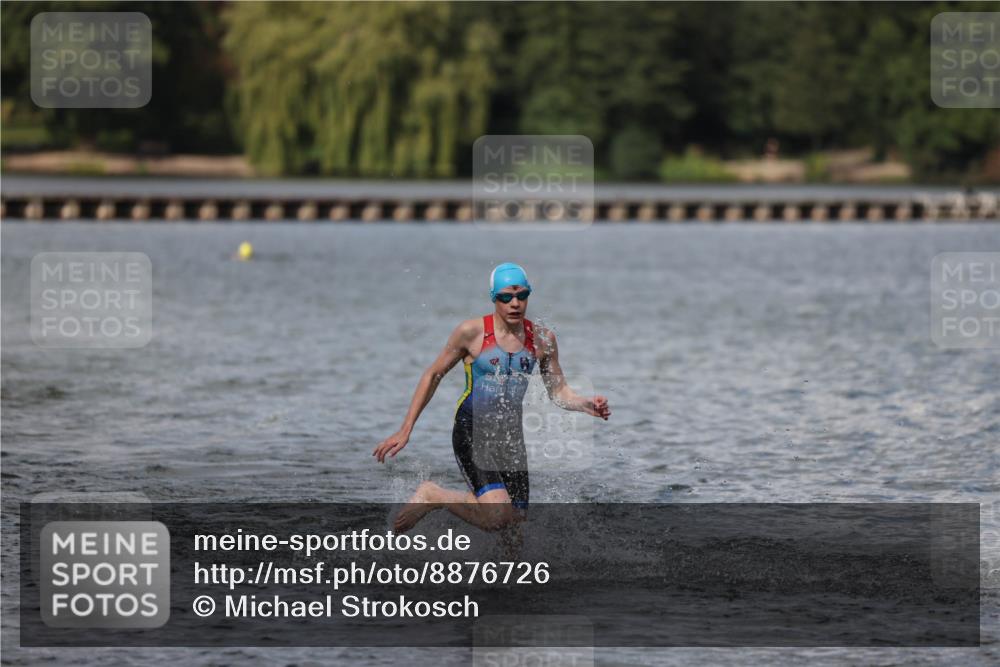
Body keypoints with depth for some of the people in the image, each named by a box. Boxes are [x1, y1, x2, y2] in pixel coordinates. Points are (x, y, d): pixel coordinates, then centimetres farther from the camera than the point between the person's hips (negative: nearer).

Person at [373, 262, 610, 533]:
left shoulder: (542, 339, 3)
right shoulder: (472, 332, -8)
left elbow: (558, 392, 12)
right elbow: (433, 376, 2)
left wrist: (585, 404, -11)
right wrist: (405, 431, 1)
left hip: (511, 436, 5)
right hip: (472, 432, -5)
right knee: (498, 518, -23)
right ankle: (430, 495, 1)